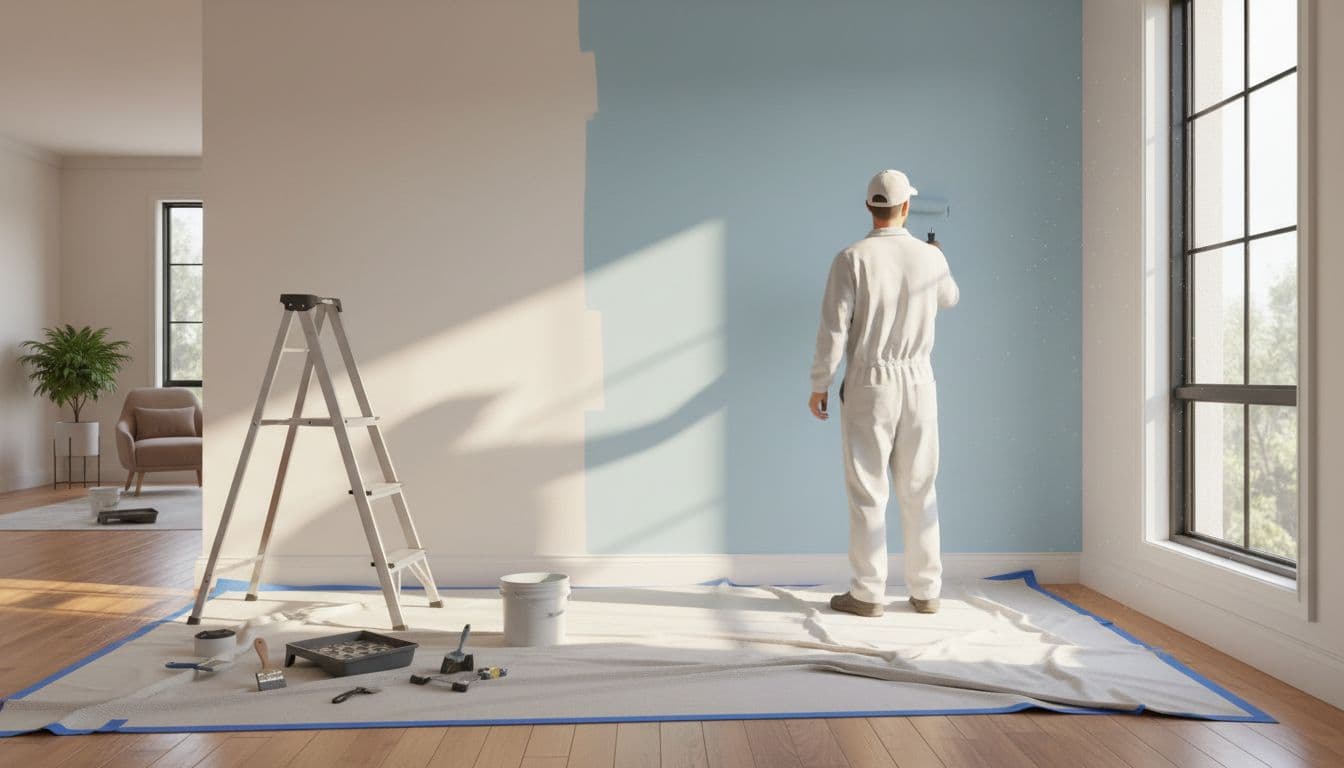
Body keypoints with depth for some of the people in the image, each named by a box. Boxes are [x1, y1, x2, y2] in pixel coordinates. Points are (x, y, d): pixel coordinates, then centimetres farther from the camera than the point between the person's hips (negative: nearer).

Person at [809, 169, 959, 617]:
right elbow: (948, 300, 24)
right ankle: (925, 590, 17)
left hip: (869, 384, -3)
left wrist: (818, 386, -2)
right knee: (919, 491, 11)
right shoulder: (930, 257, 2)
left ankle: (868, 593, 7)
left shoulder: (852, 259, -10)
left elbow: (833, 329, -13)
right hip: (919, 383, 3)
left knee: (868, 492, 2)